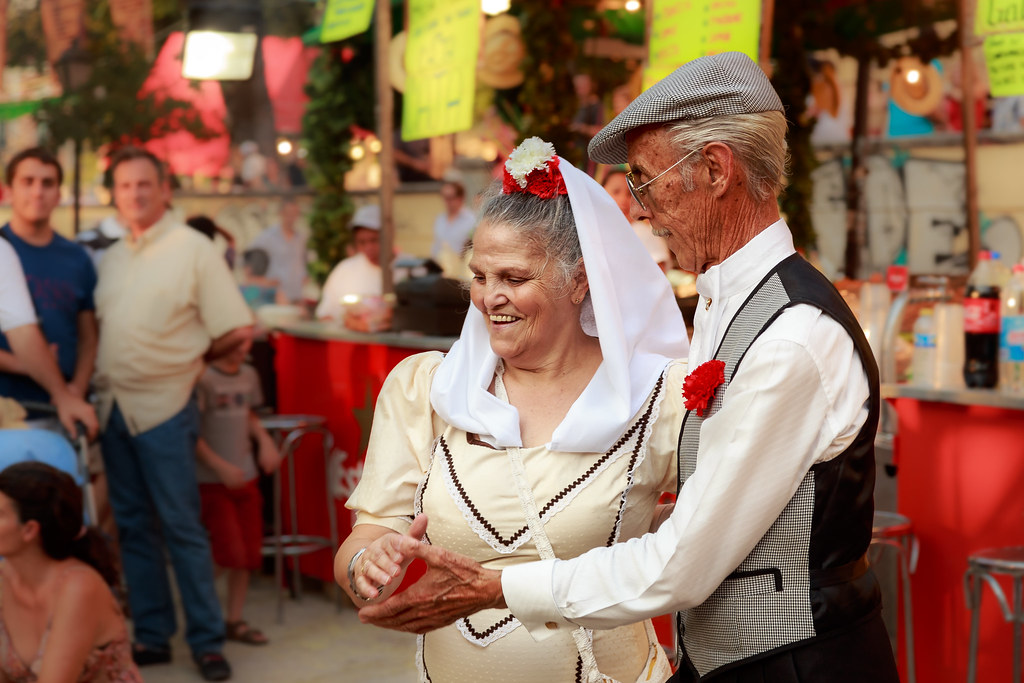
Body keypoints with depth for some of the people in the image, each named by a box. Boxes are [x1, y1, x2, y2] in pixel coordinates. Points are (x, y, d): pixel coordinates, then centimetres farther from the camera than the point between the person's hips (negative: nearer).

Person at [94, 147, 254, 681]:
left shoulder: (193, 249, -5)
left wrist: (192, 357, 2)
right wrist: (100, 380, 5)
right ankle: (151, 636, 17)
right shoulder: (112, 258, 13)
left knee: (182, 526, -3)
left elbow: (238, 330, -7)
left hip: (163, 407, -6)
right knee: (133, 525, 9)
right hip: (114, 404, 6)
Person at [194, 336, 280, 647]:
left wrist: (265, 441, 4)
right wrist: (220, 466, -17)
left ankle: (235, 619, 20)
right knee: (229, 550, -11)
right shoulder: (203, 378, -14)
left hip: (245, 477, 7)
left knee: (249, 551, 8)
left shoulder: (248, 375, 8)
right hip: (212, 480, -7)